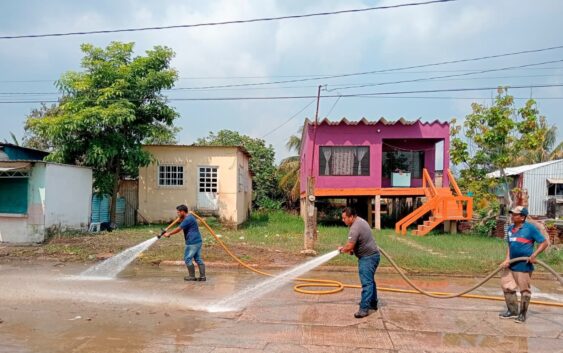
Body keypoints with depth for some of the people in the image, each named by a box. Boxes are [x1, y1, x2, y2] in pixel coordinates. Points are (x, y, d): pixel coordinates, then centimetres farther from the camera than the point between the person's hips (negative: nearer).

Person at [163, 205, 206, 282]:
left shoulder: (188, 219, -16)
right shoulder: (190, 217, 17)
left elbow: (178, 229, -12)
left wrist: (169, 234, 0)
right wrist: (181, 219, 9)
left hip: (192, 242, -10)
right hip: (198, 241, 10)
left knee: (187, 259, 1)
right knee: (198, 259, 10)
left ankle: (192, 276, 9)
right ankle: (202, 276, 10)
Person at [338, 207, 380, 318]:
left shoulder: (355, 228, -23)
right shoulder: (360, 220, 10)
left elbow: (349, 246, -27)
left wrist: (342, 249, -6)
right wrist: (352, 249, 10)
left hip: (368, 257, -11)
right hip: (371, 255, 11)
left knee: (366, 282, -11)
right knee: (370, 280, 21)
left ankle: (364, 308, -10)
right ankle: (373, 303, 34)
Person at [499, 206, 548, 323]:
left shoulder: (530, 228, -11)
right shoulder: (510, 229, 7)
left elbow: (544, 243, -9)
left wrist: (534, 255, -20)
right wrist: (507, 259, 1)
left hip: (524, 265, -7)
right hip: (511, 265, 7)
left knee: (524, 290, 6)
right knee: (508, 287, 13)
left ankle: (522, 314, 21)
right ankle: (512, 311, 28)